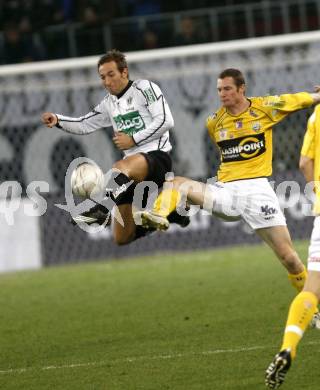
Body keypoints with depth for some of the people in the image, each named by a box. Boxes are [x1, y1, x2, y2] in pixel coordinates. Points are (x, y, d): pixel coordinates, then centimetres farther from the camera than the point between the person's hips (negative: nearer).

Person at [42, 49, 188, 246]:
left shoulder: (145, 88, -2)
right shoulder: (109, 104, 19)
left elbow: (166, 121, -12)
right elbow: (84, 125, 24)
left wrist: (133, 139, -12)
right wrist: (57, 120, 6)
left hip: (157, 157, -8)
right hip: (134, 170, 8)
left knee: (120, 168, -42)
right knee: (122, 238, 3)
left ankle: (102, 208, -60)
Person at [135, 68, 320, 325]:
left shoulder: (267, 107, -1)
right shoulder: (215, 122, 9)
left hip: (257, 190, -3)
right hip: (226, 190, 3)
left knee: (288, 257, -6)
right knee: (176, 185, -18)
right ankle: (159, 216, -48)